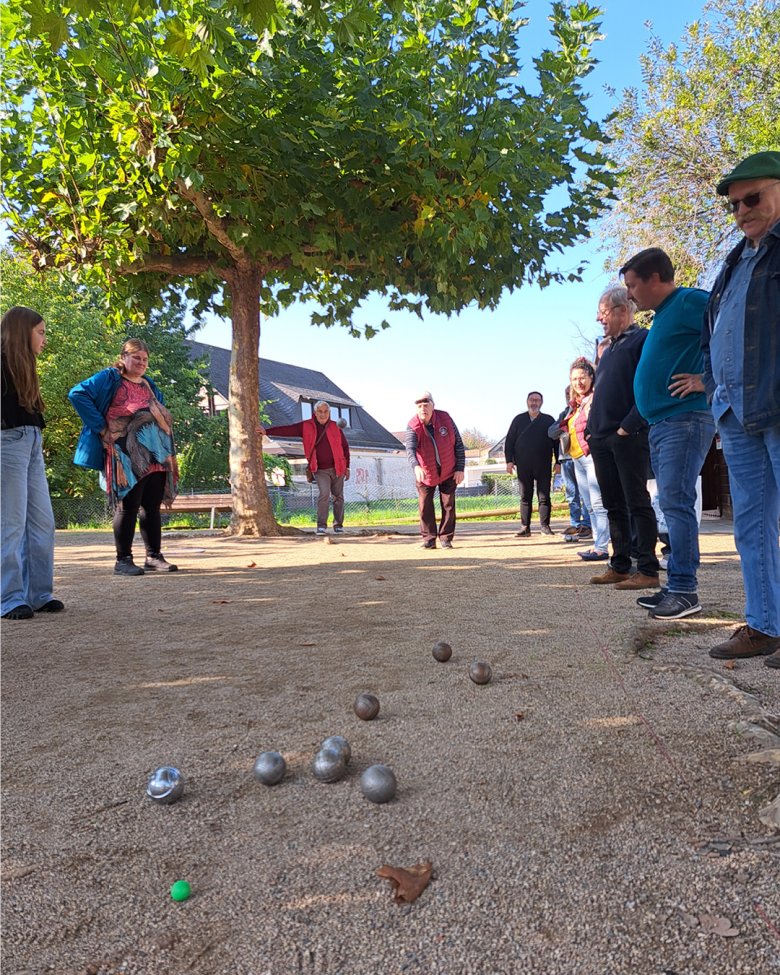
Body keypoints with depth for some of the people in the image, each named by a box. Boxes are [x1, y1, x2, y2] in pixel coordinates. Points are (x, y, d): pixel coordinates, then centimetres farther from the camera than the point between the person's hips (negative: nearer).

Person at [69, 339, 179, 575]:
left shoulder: (149, 386, 21)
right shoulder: (110, 378, 0)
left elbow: (162, 415, 33)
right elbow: (78, 394, -12)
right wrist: (101, 427, -14)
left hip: (156, 457, 7)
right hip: (128, 458, -7)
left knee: (152, 508, 8)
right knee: (128, 507, -4)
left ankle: (154, 557, 16)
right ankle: (123, 560, 5)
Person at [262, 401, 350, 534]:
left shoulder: (335, 427, 2)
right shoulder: (306, 427, -1)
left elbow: (345, 447, 10)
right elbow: (287, 430, -6)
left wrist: (347, 467, 8)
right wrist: (266, 431, -14)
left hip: (337, 468, 2)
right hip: (320, 470, -2)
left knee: (338, 497, 7)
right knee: (324, 494, -18)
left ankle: (338, 524, 20)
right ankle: (321, 525, -11)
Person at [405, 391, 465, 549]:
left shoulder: (445, 419, -12)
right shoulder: (413, 426, -18)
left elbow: (458, 444, -5)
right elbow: (410, 448, -35)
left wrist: (460, 468, -9)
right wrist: (416, 466, -54)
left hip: (449, 472, 1)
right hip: (425, 473, -1)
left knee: (448, 505, 4)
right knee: (425, 506, 1)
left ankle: (446, 538, 15)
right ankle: (429, 539, 12)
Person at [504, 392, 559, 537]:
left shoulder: (549, 420, 9)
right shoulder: (519, 419, 11)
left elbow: (556, 441, 8)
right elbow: (509, 441, 9)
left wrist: (558, 462, 1)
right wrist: (509, 460, -1)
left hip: (543, 465, -1)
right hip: (523, 465, 1)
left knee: (544, 496, -1)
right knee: (525, 497, 3)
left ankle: (544, 526, 5)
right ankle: (525, 527, 5)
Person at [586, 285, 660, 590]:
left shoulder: (642, 340, -3)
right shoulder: (608, 350, 22)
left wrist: (627, 427, -18)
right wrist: (591, 430, 14)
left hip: (628, 437, -8)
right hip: (601, 439, 8)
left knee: (637, 504, -6)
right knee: (614, 506, 9)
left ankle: (648, 571, -2)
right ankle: (620, 567, 16)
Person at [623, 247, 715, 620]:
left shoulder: (689, 302, -8)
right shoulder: (662, 316, 21)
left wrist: (708, 379, -18)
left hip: (684, 420, -10)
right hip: (660, 424, 10)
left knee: (676, 504, -11)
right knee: (673, 505, 10)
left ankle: (684, 591, -5)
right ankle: (677, 586, 16)